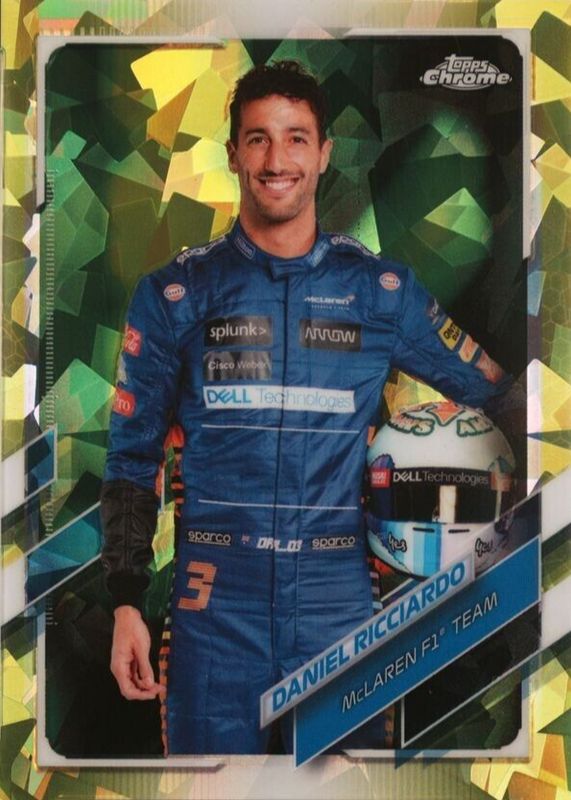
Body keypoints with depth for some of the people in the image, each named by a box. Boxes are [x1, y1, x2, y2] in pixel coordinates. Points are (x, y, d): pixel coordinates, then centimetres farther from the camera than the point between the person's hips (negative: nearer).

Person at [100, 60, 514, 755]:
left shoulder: (380, 288, 3)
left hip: (338, 608, 1)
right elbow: (132, 457, 4)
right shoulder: (175, 294, 1)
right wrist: (125, 603, 0)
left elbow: (491, 388, 13)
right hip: (215, 606, 0)